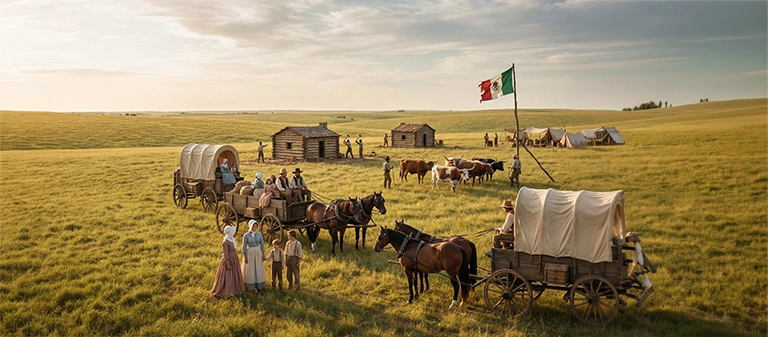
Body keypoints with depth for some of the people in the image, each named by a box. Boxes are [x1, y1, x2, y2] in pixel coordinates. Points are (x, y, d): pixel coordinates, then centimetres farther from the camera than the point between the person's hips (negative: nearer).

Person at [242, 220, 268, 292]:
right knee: (250, 270, 2)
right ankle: (250, 287, 11)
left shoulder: (259, 234, -1)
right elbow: (244, 247, -7)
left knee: (258, 269, 9)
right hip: (249, 253, -3)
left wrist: (263, 255, 2)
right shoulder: (246, 235, -10)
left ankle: (258, 285, 21)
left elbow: (262, 245, 5)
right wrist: (245, 257, -9)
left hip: (258, 253, 4)